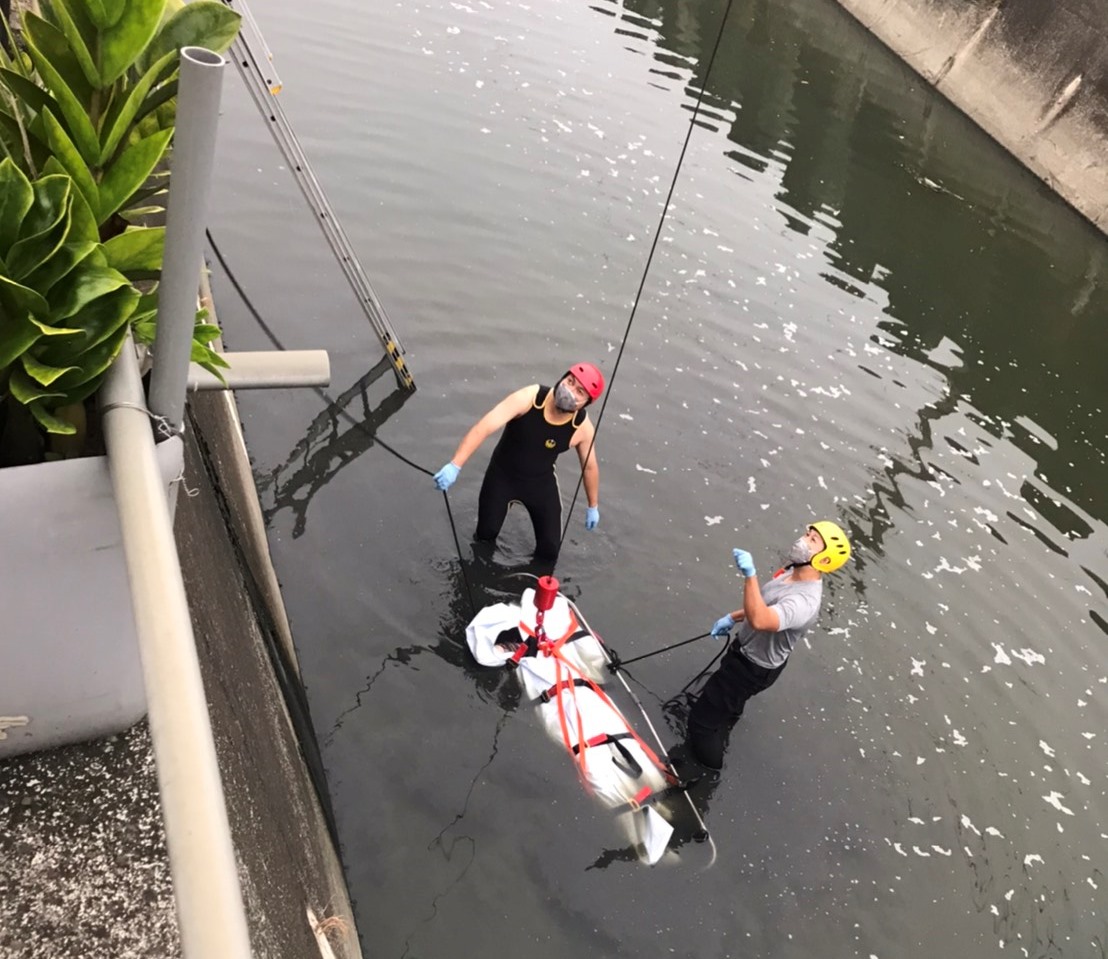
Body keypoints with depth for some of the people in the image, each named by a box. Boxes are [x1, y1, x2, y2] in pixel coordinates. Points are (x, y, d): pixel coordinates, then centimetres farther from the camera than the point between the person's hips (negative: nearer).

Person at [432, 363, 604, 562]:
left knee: (550, 551, 1)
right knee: (486, 534, 12)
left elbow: (590, 467, -5)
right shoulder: (528, 398, -32)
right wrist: (454, 466, -48)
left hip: (541, 482, 1)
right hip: (502, 474, -1)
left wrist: (593, 506, 6)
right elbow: (483, 428, -39)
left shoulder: (583, 427, -23)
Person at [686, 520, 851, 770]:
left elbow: (760, 620, -56)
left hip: (754, 668, -9)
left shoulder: (804, 602, -39)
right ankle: (716, 740, 62)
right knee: (727, 705, 35)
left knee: (704, 717, -3)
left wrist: (750, 574, -58)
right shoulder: (793, 572, -9)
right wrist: (732, 618, 10)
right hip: (745, 649, 9)